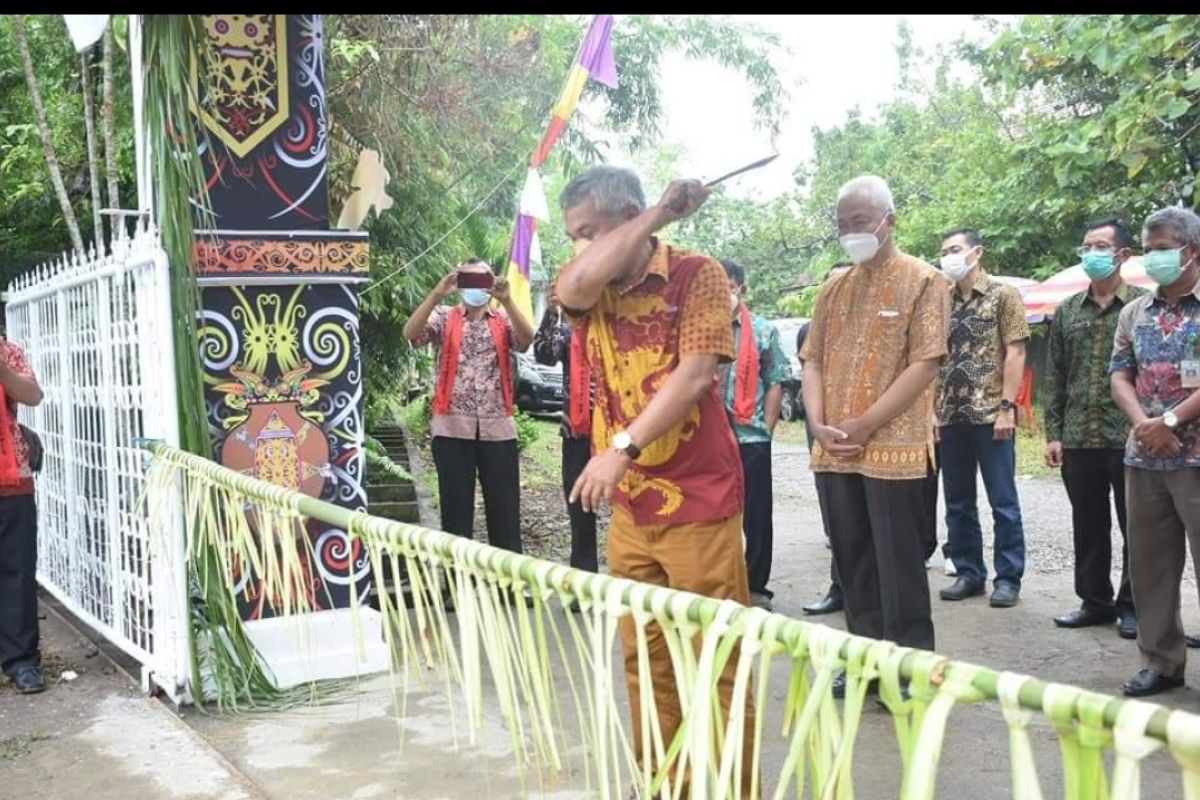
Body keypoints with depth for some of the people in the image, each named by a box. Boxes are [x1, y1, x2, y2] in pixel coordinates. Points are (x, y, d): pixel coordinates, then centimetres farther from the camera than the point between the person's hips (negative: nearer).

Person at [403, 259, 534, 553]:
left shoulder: (504, 321, 11)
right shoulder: (443, 318, 7)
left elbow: (526, 339, -10)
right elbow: (411, 334, -11)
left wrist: (506, 300, -23)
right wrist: (437, 294, -22)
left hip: (498, 427, 1)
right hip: (452, 427, -1)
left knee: (504, 510, 4)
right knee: (456, 509, 5)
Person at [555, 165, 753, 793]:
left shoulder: (696, 274, -5)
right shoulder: (593, 289, 9)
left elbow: (694, 374, -16)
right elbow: (570, 289, -16)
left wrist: (623, 447, -26)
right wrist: (659, 213, -10)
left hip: (698, 503, -5)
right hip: (628, 507, 5)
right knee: (645, 662, 10)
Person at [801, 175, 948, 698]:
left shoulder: (922, 281, -3)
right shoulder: (833, 288, 14)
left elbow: (925, 365, -12)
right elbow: (813, 362, 11)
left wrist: (863, 426, -15)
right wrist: (819, 425, -7)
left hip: (893, 449, -6)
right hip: (834, 454, 6)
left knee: (898, 566, 1)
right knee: (852, 562, 13)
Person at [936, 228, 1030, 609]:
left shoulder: (1003, 295, -1)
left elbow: (1015, 352, -7)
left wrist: (1007, 407, -14)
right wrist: (932, 411, 6)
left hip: (990, 415, -5)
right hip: (950, 417, 5)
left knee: (1003, 502, 1)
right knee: (957, 503, 10)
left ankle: (1008, 578, 9)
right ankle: (968, 573, 20)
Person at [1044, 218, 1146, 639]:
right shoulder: (1067, 310, 10)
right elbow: (1054, 376, 10)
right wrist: (1053, 433, 5)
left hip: (1130, 438, -4)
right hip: (1078, 439, 4)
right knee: (1088, 527, 11)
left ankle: (1132, 605, 18)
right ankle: (1095, 600, 23)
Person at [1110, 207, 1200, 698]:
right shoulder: (1134, 313, 13)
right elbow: (1120, 375, 8)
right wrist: (1142, 424, -9)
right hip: (1143, 457, 5)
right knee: (1149, 564, 10)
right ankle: (1160, 661, 20)